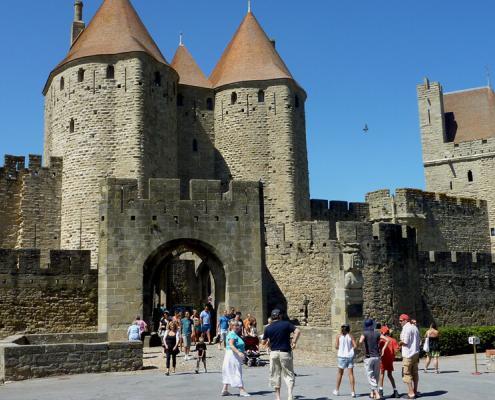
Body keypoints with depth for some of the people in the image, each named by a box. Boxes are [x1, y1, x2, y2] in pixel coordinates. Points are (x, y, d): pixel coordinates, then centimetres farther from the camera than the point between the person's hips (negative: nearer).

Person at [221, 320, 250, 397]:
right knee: (236, 372, -8)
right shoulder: (232, 334, -16)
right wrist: (239, 352, -37)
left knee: (229, 373, 11)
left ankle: (225, 390, 15)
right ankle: (241, 390, -7)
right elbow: (231, 345, -28)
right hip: (233, 355, -11)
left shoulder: (235, 334, 16)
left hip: (235, 355, 11)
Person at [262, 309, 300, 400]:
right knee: (289, 374, 5)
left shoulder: (268, 328, 3)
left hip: (274, 353, 2)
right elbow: (297, 331, -15)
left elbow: (263, 343, 9)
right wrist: (294, 342, -6)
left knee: (275, 375, 12)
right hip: (285, 352, -2)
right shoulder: (286, 324, -2)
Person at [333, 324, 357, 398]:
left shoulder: (339, 336, 1)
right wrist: (350, 348, 12)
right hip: (350, 356, 0)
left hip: (341, 356, 0)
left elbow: (336, 346, -5)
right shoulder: (350, 336, 2)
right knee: (351, 373, 1)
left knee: (340, 373, 14)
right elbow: (355, 346, -6)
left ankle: (336, 390, 21)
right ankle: (353, 392, -4)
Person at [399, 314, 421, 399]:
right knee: (415, 373, 13)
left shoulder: (406, 328, -14)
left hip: (408, 354, -8)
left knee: (407, 374, -2)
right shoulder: (415, 327, 12)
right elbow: (419, 340, 16)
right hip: (416, 353, 9)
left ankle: (411, 393, -4)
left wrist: (400, 343, -1)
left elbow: (405, 342, -19)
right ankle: (415, 391, 17)